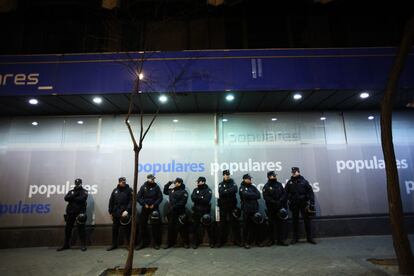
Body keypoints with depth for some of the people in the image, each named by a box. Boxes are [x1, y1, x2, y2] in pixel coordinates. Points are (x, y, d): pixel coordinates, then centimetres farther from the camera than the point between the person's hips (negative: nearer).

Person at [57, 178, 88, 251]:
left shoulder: (84, 191, 2)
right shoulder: (71, 191, 15)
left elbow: (81, 199, -15)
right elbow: (66, 198, -3)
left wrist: (72, 198, -6)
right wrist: (74, 195, -15)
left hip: (80, 213, -5)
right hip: (70, 213, 5)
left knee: (81, 229, -3)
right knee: (67, 229, 11)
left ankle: (83, 245, 5)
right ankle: (66, 245, 26)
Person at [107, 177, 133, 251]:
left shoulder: (129, 190, -3)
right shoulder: (115, 190, 9)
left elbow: (131, 201, -10)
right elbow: (111, 202, 12)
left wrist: (127, 210, -18)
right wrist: (111, 212, 9)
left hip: (125, 213, -4)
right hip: (116, 214, 4)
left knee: (127, 230, 2)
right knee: (114, 229, 13)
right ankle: (114, 245, 29)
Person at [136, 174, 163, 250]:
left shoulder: (156, 187, -2)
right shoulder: (143, 187, -1)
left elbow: (160, 197, -1)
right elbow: (138, 197, -1)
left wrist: (154, 204, -11)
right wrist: (144, 204, -11)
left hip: (154, 208, -1)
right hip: (145, 208, 1)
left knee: (155, 226, 3)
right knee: (142, 225, 5)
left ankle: (156, 243, 14)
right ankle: (141, 243, 18)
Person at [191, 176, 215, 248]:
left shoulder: (208, 190, -3)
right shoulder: (195, 190, 10)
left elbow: (206, 200, -17)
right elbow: (193, 198, -6)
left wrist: (197, 198, -12)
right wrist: (201, 198, -17)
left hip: (205, 211, -4)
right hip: (196, 211, 4)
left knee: (208, 227, 4)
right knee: (195, 227, 8)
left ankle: (212, 242, 20)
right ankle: (195, 243, 21)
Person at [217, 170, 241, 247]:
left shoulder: (233, 183, 7)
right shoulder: (220, 184, 6)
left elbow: (234, 190, -15)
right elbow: (221, 193, -13)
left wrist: (226, 192, -17)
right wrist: (230, 191, -14)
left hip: (232, 206, 0)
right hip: (223, 207, 0)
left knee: (235, 223, 3)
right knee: (222, 224, 5)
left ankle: (237, 240, 13)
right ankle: (221, 241, 14)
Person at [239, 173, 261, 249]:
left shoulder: (253, 187, 15)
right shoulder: (242, 188, 1)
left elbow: (258, 195, 2)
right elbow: (246, 195, -18)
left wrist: (249, 196, -9)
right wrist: (254, 195, -3)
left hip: (254, 209, 5)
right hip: (246, 209, -4)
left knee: (253, 226, 7)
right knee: (246, 226, 0)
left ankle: (251, 240, 19)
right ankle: (246, 242, 10)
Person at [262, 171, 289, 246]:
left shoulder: (279, 184, 11)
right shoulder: (266, 186, -4)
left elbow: (284, 194, 9)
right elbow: (266, 197, -11)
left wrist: (281, 200, -8)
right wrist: (275, 202, -17)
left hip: (280, 207, 3)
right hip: (271, 209, -3)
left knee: (281, 223, 2)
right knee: (271, 224, 5)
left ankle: (281, 240, 11)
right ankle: (271, 240, 15)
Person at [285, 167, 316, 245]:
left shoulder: (304, 181, -1)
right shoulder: (289, 182, 3)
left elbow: (310, 192, -2)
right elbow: (286, 193, 5)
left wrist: (312, 203, -7)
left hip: (304, 204, -1)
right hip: (294, 205, 1)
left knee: (307, 220, 4)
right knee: (295, 221, 8)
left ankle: (309, 238, 17)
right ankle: (295, 238, 18)